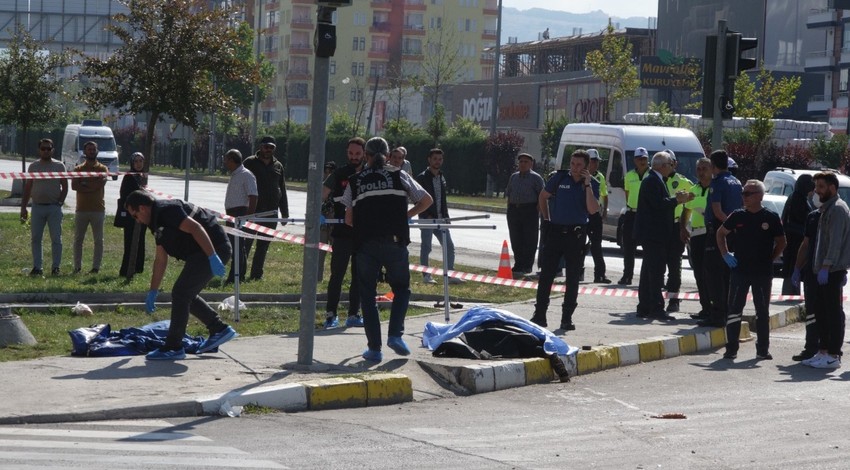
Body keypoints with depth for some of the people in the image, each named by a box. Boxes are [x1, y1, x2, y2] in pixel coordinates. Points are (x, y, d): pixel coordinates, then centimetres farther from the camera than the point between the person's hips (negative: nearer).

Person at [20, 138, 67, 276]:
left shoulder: (59, 166, 3)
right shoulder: (33, 166, 9)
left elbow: (65, 186, 4)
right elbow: (27, 188, 11)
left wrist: (60, 202, -8)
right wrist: (23, 207, 6)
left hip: (54, 208, -2)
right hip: (37, 207, 2)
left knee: (56, 238, -2)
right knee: (35, 238, 2)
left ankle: (56, 267, 4)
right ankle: (37, 267, 9)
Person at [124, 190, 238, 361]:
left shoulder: (166, 210, -13)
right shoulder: (158, 221, 19)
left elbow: (195, 228, -25)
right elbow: (160, 260, 24)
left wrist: (212, 257, -30)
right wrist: (153, 292, 25)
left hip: (213, 249, -11)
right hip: (201, 254, 11)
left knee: (180, 293, -9)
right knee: (187, 295, 17)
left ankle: (173, 348, -4)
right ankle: (220, 329, 23)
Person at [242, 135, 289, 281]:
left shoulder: (278, 166, 14)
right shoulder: (250, 162, 1)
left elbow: (283, 191, 18)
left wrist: (284, 214, 14)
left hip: (271, 212, 4)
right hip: (252, 211, -4)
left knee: (263, 245, 7)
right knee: (246, 242, -6)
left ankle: (257, 274, 13)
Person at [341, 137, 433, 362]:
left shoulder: (355, 181, 10)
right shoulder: (399, 176, 8)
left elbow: (348, 219, 7)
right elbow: (426, 200, 10)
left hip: (365, 244, 1)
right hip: (395, 242, 0)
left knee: (368, 295, 10)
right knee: (401, 288, 17)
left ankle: (374, 348, 7)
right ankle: (395, 334, -1)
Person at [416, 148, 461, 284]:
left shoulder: (442, 178, 15)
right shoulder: (422, 178, -7)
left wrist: (445, 216, 10)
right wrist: (426, 215, -15)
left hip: (440, 219, 6)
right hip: (427, 219, -6)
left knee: (449, 246, 2)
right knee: (426, 247, 0)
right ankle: (426, 276, 8)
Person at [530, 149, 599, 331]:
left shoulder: (591, 184, -1)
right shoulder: (560, 178, 1)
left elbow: (593, 210, -16)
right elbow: (543, 197, 16)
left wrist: (587, 184, -17)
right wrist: (546, 219, 9)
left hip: (576, 234, -1)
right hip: (555, 232, 1)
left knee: (573, 278, 4)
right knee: (546, 275, 1)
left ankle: (567, 318, 11)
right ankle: (539, 315, 8)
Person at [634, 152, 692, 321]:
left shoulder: (654, 180, 18)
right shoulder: (652, 181, -15)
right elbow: (659, 204, -24)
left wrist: (678, 199, 9)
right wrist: (677, 199, -12)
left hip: (652, 235, 11)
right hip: (652, 234, -11)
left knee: (649, 272, 13)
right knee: (656, 271, -11)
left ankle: (644, 308, 17)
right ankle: (656, 308, -13)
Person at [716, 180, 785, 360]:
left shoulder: (771, 218, -3)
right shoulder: (737, 216, 2)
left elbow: (781, 242, 7)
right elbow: (720, 233, 15)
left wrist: (770, 259, 0)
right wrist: (725, 254, 6)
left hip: (763, 272, -1)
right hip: (739, 271, 1)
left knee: (763, 312, 7)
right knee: (734, 310, 0)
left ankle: (763, 350, 14)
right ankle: (731, 349, 6)